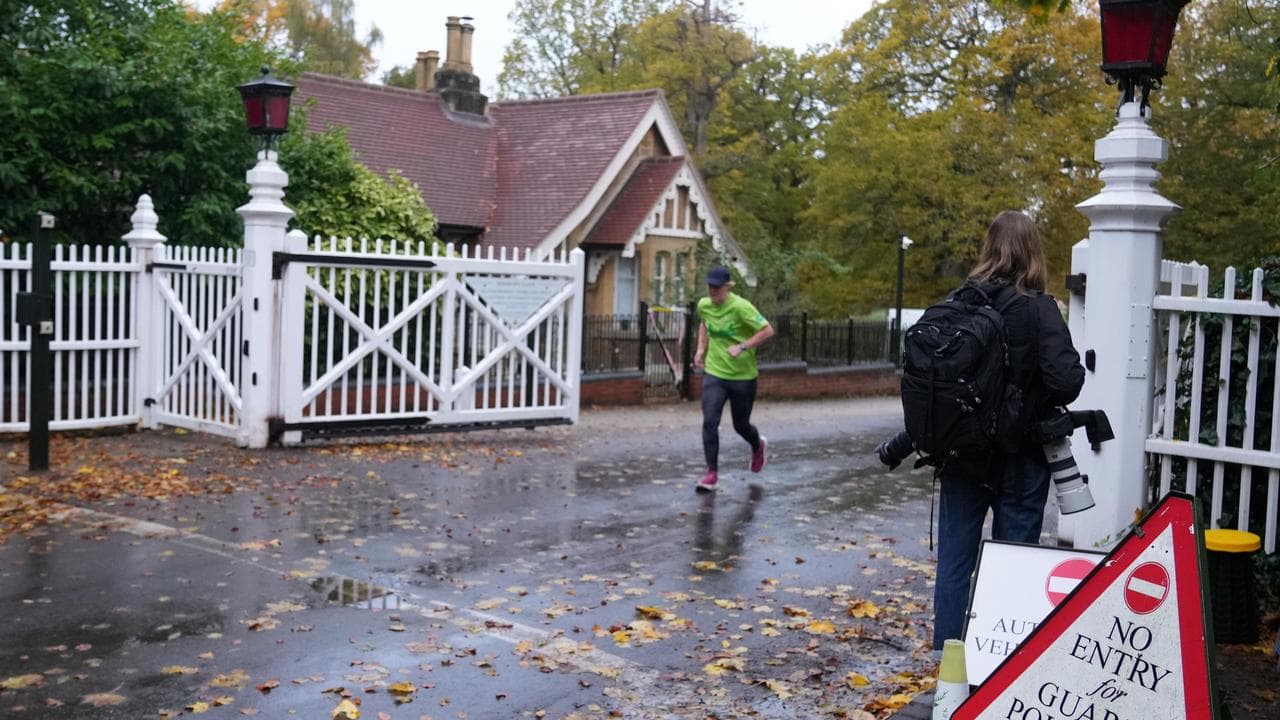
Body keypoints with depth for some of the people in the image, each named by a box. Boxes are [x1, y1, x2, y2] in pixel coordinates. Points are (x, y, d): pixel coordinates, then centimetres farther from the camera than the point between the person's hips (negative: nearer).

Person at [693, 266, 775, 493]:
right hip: (714, 373, 4)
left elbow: (768, 331, -18)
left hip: (743, 376, -3)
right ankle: (712, 472, -1)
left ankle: (757, 446, 46)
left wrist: (742, 347, -26)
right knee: (709, 422, -11)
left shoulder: (741, 307, -18)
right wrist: (701, 349, 10)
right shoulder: (704, 305, -1)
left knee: (741, 425, 11)